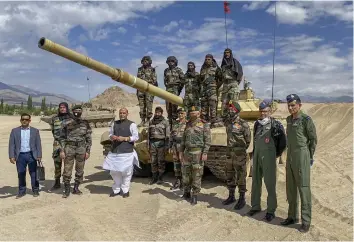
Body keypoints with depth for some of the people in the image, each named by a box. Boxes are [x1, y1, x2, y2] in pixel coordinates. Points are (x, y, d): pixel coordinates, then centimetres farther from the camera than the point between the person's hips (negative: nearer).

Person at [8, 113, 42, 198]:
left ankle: (35, 190, 16)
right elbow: (11, 144, 5)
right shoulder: (15, 131, 7)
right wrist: (11, 156, -3)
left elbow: (38, 144, 3)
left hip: (31, 155, -1)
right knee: (21, 174, 8)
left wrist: (39, 156, -4)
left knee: (33, 174, 4)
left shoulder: (35, 131, 6)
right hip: (20, 156, 1)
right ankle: (21, 191, 20)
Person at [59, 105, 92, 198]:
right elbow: (62, 138, 3)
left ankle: (76, 188, 23)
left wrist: (88, 151, 0)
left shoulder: (85, 124, 3)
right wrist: (62, 150, -4)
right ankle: (67, 190, 13)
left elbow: (89, 139, 5)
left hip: (81, 149, 2)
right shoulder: (67, 123, 0)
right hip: (69, 148, -1)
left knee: (80, 171, 8)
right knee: (67, 171, 0)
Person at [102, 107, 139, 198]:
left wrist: (125, 138, -15)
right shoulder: (114, 123, 15)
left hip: (127, 152, -5)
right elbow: (110, 134, 21)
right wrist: (111, 137, -3)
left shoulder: (132, 124, -1)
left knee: (126, 172, -1)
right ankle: (116, 189, 24)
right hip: (114, 152, 5)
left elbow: (136, 137, -5)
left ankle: (125, 190, 14)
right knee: (114, 171, 9)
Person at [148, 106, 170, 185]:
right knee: (153, 161, 6)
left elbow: (167, 135, -1)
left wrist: (166, 145, -7)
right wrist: (148, 144, 10)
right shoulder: (151, 122, 12)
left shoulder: (165, 122, 1)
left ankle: (160, 178, 12)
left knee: (161, 161, 1)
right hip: (152, 142, 4)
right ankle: (154, 177, 17)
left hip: (161, 143, -3)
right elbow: (149, 133, 16)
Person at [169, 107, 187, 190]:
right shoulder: (175, 124, 13)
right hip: (175, 146, 6)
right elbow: (171, 136, 16)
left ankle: (184, 183, 8)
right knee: (176, 164, 10)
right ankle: (177, 182, 20)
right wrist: (170, 146, 13)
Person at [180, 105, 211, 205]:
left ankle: (194, 196, 11)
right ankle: (186, 193, 26)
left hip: (198, 153, -5)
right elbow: (183, 139, 17)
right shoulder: (188, 125, 13)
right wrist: (181, 151, 12)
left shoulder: (204, 124, -4)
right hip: (187, 152, 5)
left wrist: (205, 153, -15)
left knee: (196, 175, 0)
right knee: (186, 174, 10)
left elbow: (208, 140, -8)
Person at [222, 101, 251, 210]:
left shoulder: (243, 124, -12)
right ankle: (231, 196, 28)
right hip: (229, 154, 7)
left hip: (240, 155, -6)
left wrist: (241, 149, 5)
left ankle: (242, 199, 14)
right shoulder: (227, 123, 6)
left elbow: (248, 139, -3)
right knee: (229, 177, 14)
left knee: (240, 178, 2)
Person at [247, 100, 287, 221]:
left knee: (270, 184, 0)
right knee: (256, 182, 13)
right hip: (257, 157, 6)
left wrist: (277, 154, 4)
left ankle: (271, 210, 11)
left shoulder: (276, 125, -9)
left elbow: (283, 142, -3)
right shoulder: (257, 124, 9)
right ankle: (255, 206, 26)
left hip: (268, 158, -6)